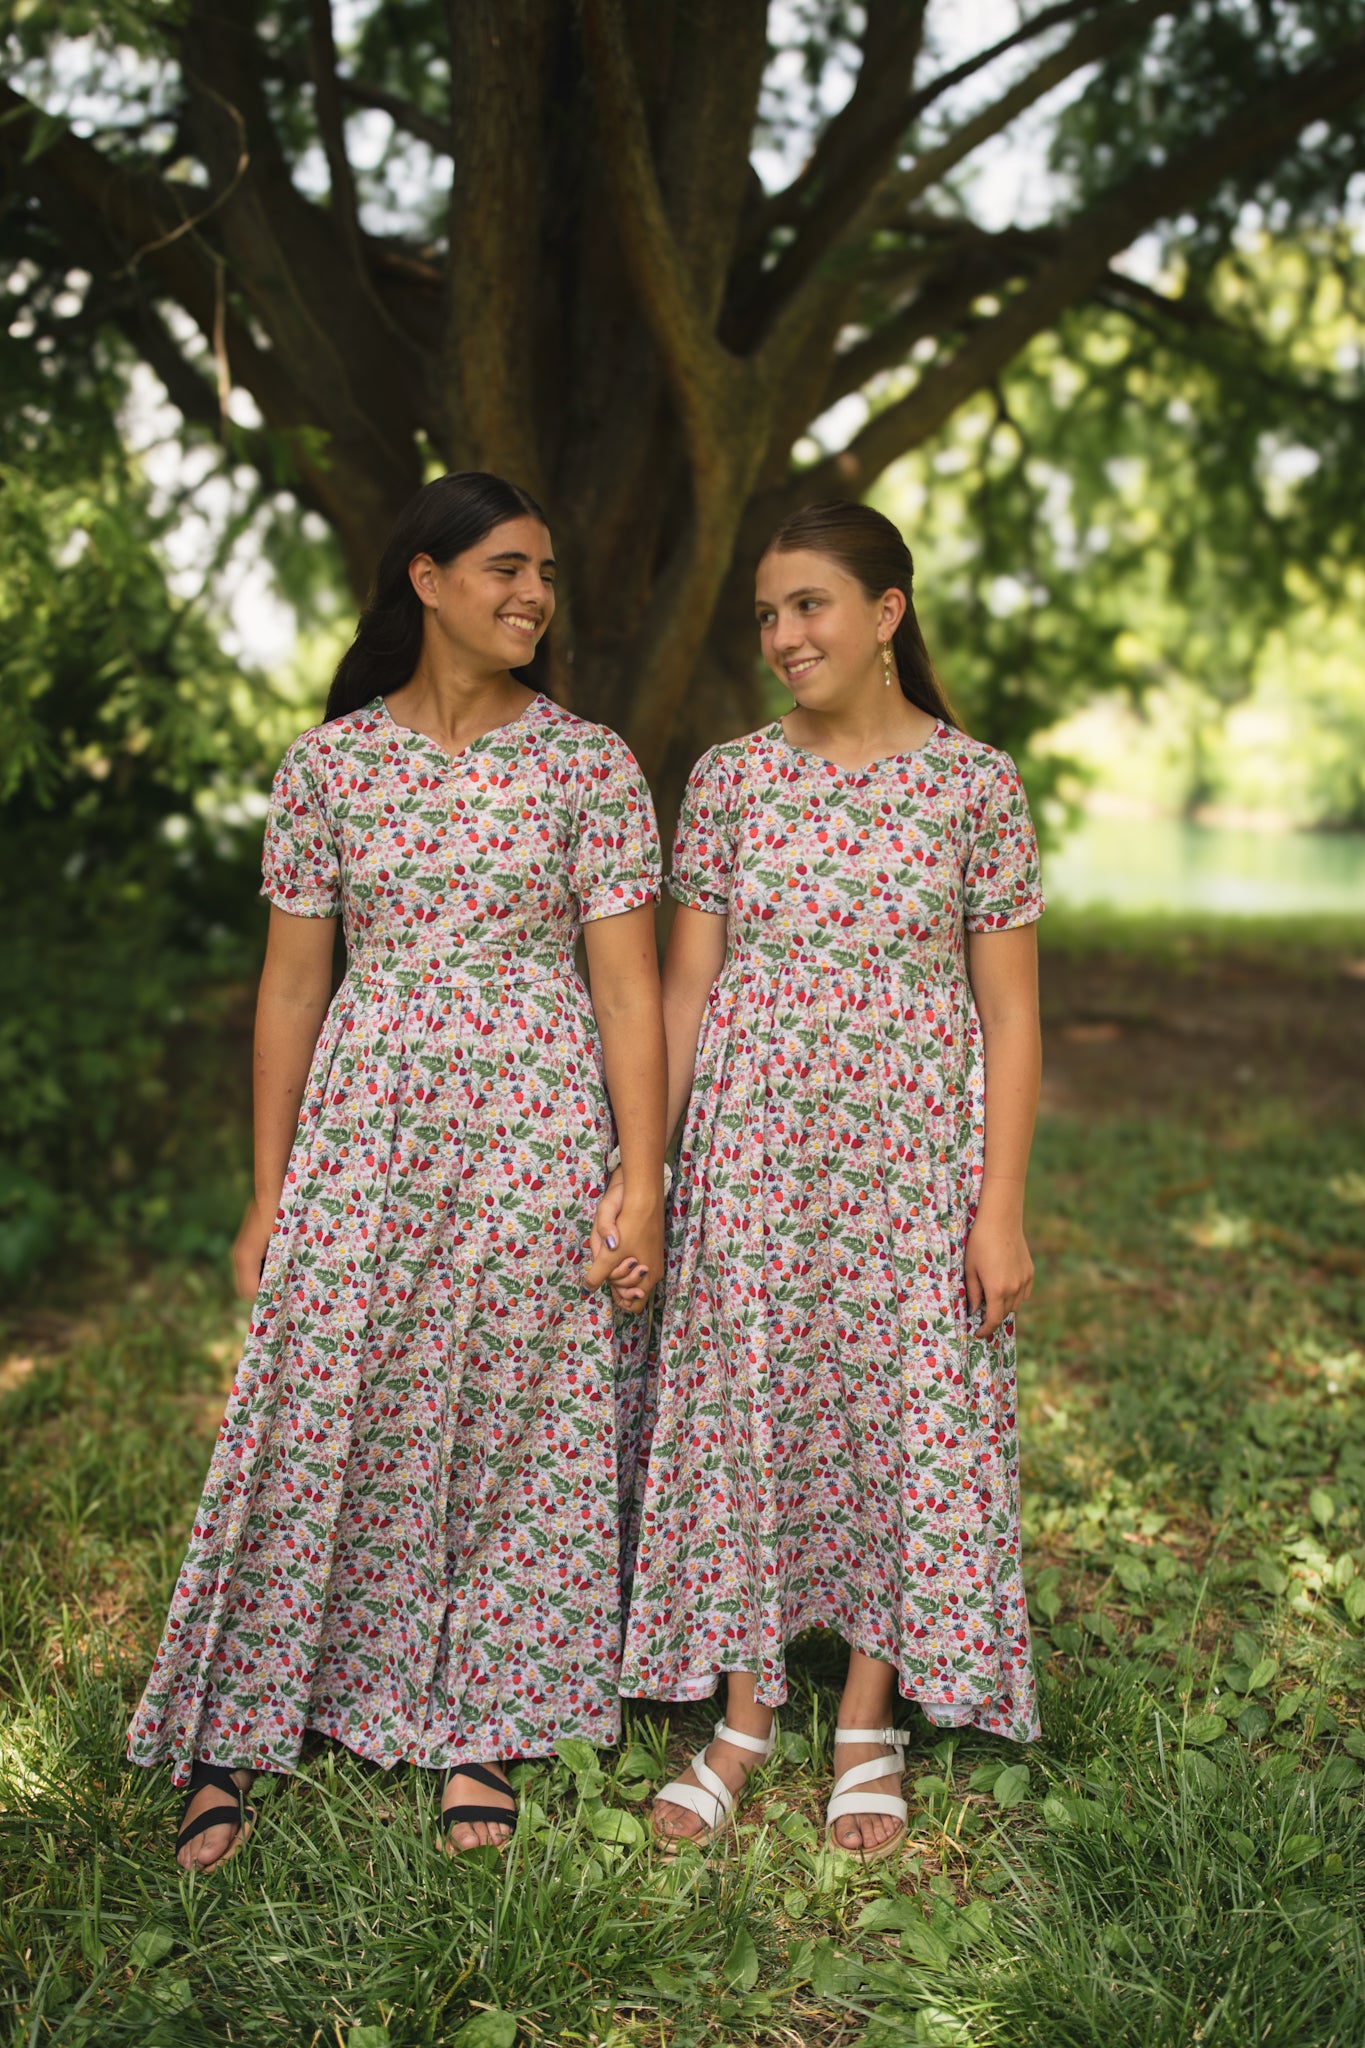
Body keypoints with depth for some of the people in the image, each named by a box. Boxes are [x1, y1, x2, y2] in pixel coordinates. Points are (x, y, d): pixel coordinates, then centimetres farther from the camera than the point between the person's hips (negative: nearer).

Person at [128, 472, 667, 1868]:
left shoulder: (587, 763, 1)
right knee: (312, 1417, 1)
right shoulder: (330, 762, 4)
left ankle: (479, 1731, 23)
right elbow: (290, 984, 6)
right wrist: (268, 1192, 5)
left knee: (510, 1427, 6)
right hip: (366, 1125, 1)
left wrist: (643, 1179, -8)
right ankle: (234, 1741, 16)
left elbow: (628, 986, -1)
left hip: (537, 1125, 0)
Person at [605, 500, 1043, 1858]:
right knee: (745, 1404, 6)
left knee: (906, 1415, 5)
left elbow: (1008, 1016, -2)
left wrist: (1000, 1207, -7)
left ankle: (867, 1726, 24)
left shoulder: (975, 783, -2)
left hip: (912, 1153, -1)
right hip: (753, 1147, 2)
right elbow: (684, 991, 3)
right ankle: (744, 1712, 24)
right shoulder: (730, 778, 3)